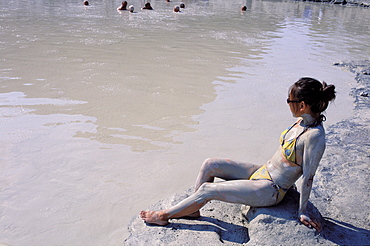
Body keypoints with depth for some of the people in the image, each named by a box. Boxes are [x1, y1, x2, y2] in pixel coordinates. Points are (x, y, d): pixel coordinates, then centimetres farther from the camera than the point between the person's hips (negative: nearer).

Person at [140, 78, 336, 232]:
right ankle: (192, 209, 15)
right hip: (261, 172, 9)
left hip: (269, 191, -9)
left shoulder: (314, 136, -27)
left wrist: (303, 211, -11)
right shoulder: (303, 120, -1)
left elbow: (308, 177, -20)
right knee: (210, 165, 0)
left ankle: (164, 216, 8)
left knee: (208, 190, -12)